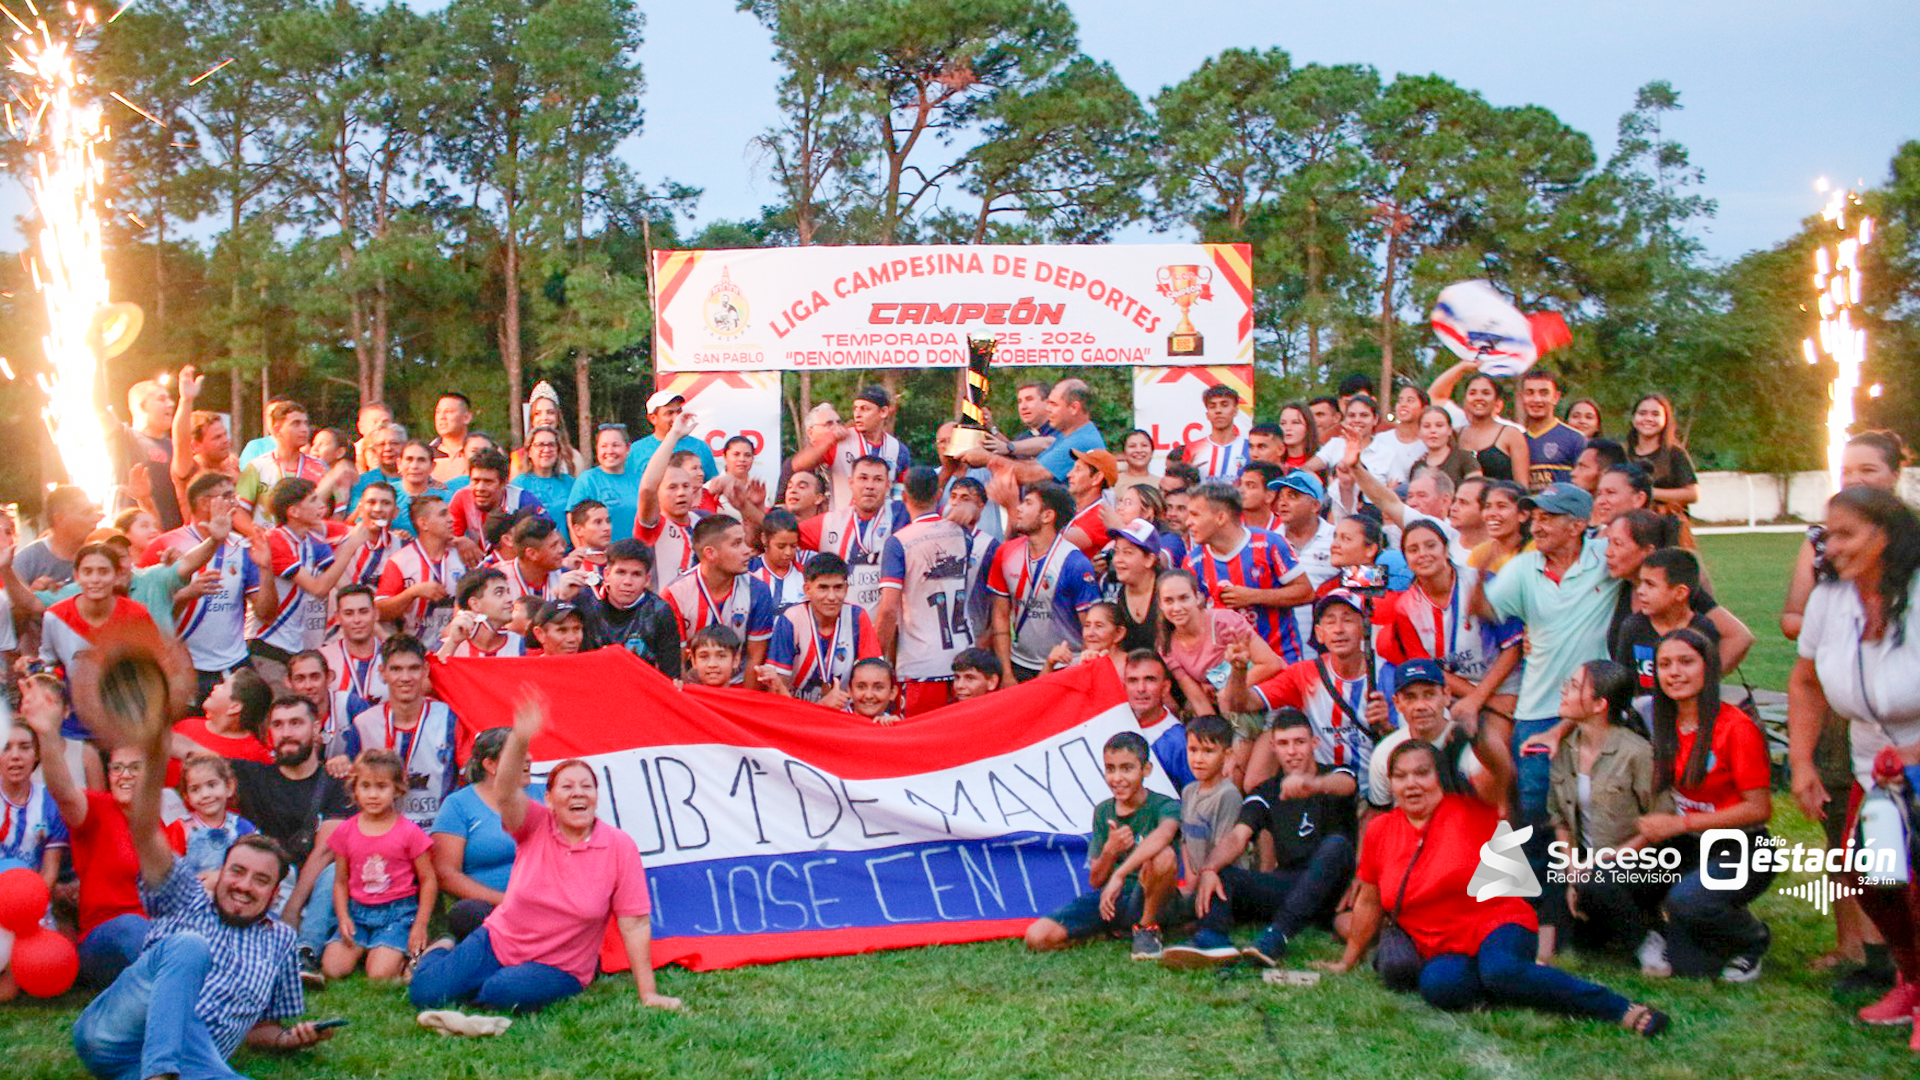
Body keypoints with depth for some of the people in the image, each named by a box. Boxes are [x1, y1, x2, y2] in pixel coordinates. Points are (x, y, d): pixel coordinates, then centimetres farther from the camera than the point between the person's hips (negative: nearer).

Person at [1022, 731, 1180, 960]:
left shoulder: (1165, 806, -10)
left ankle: (1147, 928, -11)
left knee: (1164, 855, -37)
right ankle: (1110, 929, 7)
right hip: (1104, 900, 5)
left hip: (1143, 904, -5)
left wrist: (1119, 875, -45)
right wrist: (1110, 850, -15)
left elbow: (1164, 833, -39)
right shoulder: (1103, 811, 7)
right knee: (1037, 937, -16)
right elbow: (1095, 880, 8)